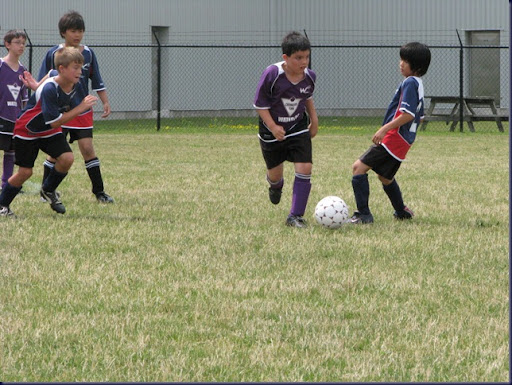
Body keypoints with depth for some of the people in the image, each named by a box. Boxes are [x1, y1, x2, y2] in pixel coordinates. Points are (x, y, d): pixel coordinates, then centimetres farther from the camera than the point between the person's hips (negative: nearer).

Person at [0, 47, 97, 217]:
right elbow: (55, 121, -34)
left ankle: (48, 190, 12)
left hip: (50, 132, 6)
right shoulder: (49, 89, -34)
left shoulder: (75, 87, -12)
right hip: (27, 131, -6)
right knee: (25, 171, -5)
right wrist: (79, 108, -36)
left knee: (67, 158, -15)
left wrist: (86, 105, -24)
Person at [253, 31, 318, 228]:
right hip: (272, 132, -2)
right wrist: (273, 127, -24)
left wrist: (314, 119, 11)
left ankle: (296, 216, -6)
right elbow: (260, 104, -16)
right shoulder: (272, 74, -24)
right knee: (275, 173, 13)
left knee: (304, 169, -14)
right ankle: (275, 185, 55)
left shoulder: (309, 77, -9)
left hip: (298, 129, 2)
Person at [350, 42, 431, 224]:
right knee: (385, 177, 26)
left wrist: (384, 129, -23)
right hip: (404, 140, 10)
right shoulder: (418, 84, 17)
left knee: (359, 167, -13)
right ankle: (402, 211, 38)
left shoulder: (410, 82, -13)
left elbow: (407, 114, -23)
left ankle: (363, 214, -17)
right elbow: (419, 116, 23)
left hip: (394, 136, -10)